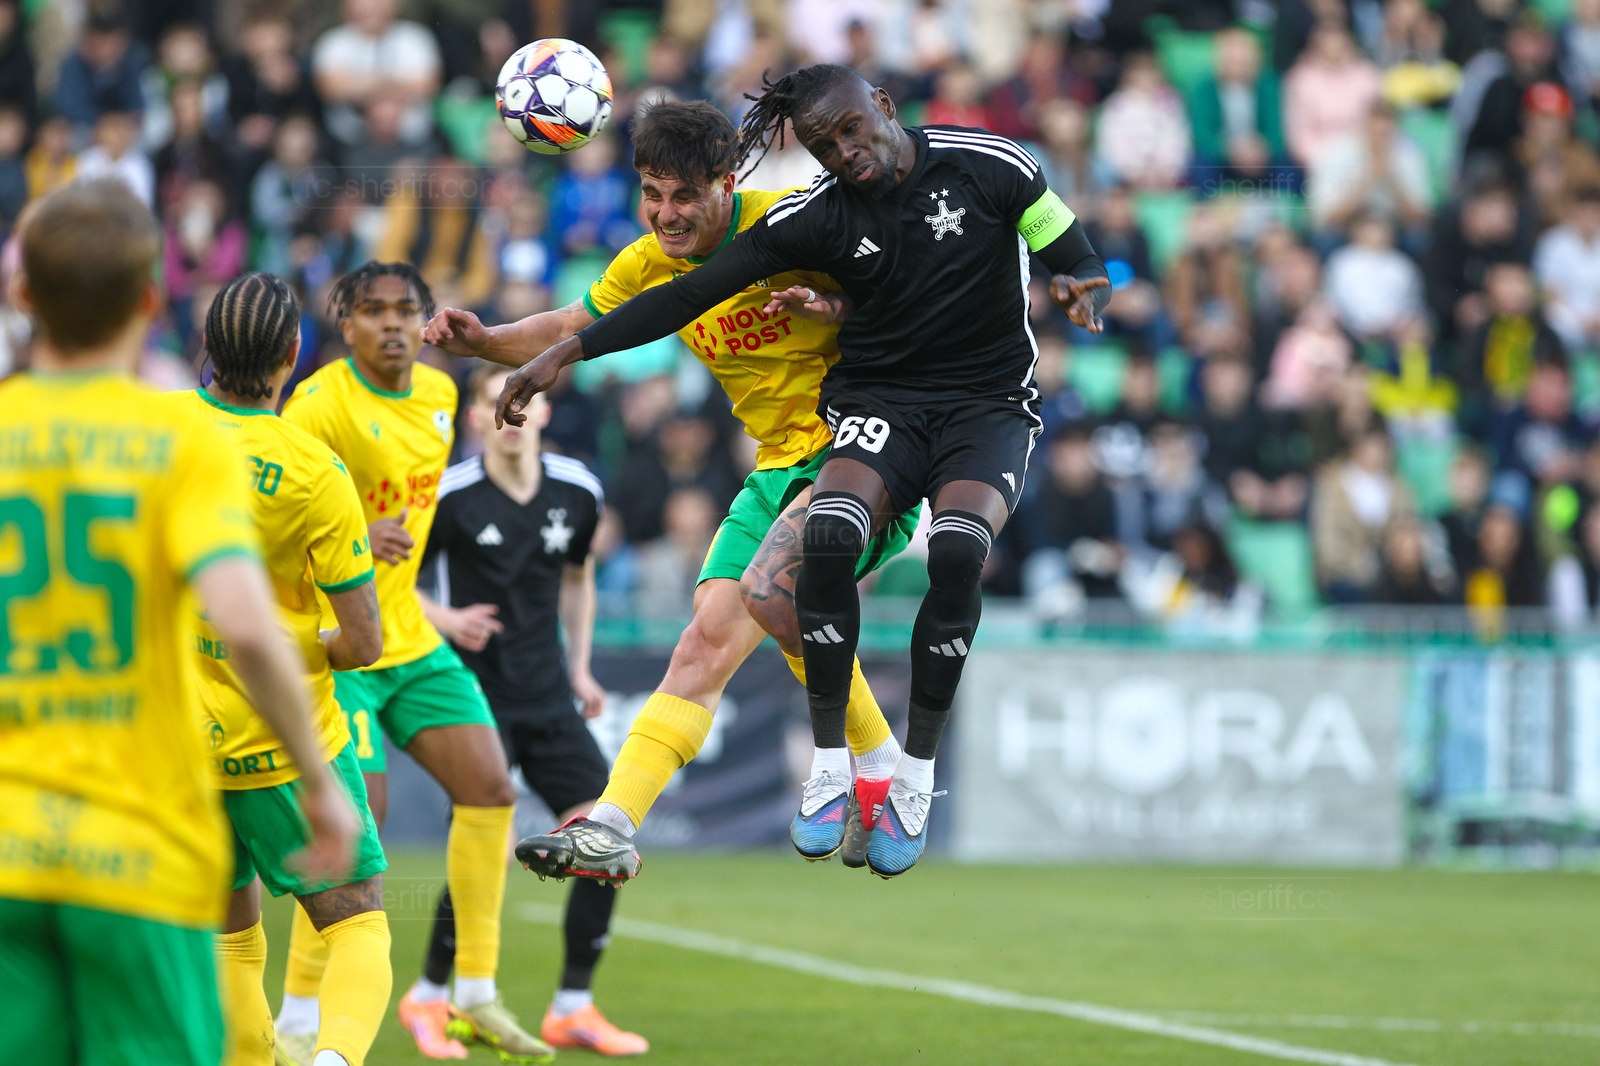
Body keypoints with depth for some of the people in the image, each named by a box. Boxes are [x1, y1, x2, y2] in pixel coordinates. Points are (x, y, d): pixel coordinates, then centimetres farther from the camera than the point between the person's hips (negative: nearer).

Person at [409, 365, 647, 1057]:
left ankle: (572, 1008, 9)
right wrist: (444, 619, -16)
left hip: (548, 699, 5)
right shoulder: (450, 495, -10)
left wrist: (579, 666, 15)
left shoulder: (578, 492, 4)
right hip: (475, 693, -5)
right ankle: (431, 994, 9)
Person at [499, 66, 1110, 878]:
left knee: (958, 547, -33)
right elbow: (690, 294, -2)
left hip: (988, 406, -1)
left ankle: (915, 778, -18)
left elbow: (1083, 264, 5)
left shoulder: (987, 165, -4)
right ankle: (829, 766, -17)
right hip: (882, 406, 1)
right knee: (828, 530, -31)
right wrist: (567, 352, -9)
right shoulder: (816, 216, -1)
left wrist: (1080, 294, -20)